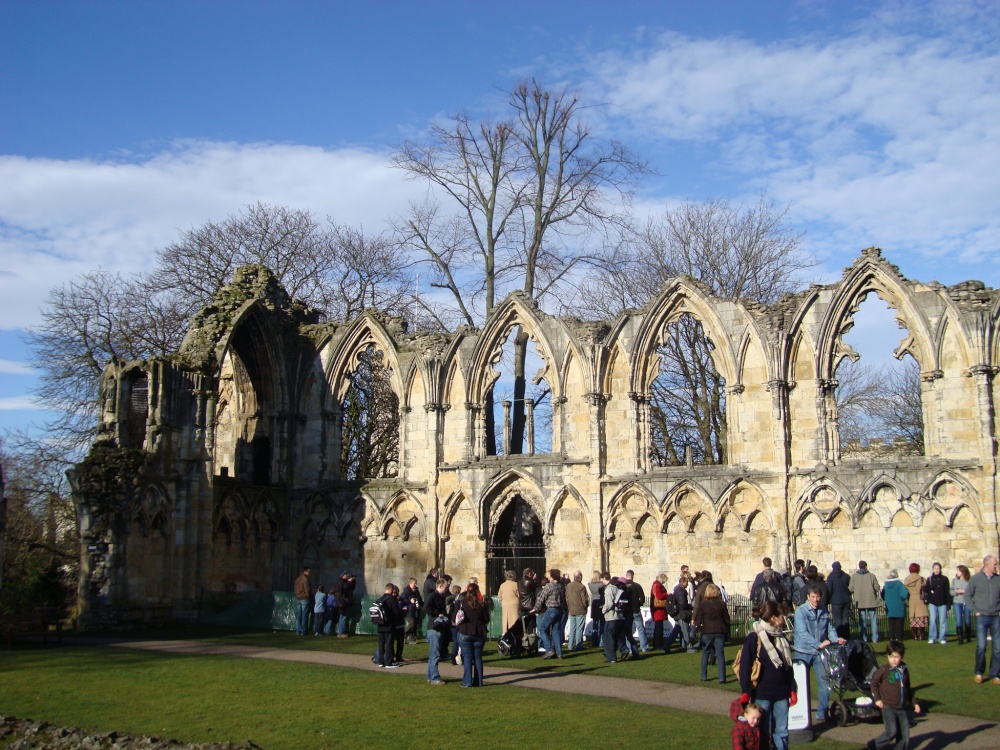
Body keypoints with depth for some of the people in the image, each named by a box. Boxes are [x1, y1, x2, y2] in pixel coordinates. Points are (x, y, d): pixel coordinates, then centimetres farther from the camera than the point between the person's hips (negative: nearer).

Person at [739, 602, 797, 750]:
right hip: (762, 694, -6)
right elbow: (745, 666, -12)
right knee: (762, 733, 1)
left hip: (781, 694, 6)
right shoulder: (754, 638, -10)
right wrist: (745, 691, -15)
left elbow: (788, 665, 18)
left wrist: (793, 689, 15)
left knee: (782, 732, 7)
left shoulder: (782, 638, 13)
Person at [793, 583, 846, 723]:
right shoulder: (800, 611, -11)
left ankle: (822, 714, 12)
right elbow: (803, 633, -20)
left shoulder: (824, 611, 7)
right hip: (803, 652, -4)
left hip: (819, 653, 4)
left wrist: (836, 639, -15)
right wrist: (819, 644, -29)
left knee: (825, 681, 0)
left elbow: (830, 629, 6)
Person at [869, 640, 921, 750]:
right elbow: (874, 682, -1)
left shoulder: (904, 670, 7)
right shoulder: (884, 670, -10)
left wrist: (914, 703, 18)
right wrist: (877, 699, -7)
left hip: (901, 708, 6)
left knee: (904, 736, 4)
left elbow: (907, 689, 19)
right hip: (888, 707, -6)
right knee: (892, 732, -17)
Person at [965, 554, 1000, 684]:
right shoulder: (976, 579, -2)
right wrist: (975, 611, -2)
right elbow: (968, 595, 5)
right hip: (981, 617, -2)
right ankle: (979, 672, 13)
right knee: (981, 646, -5)